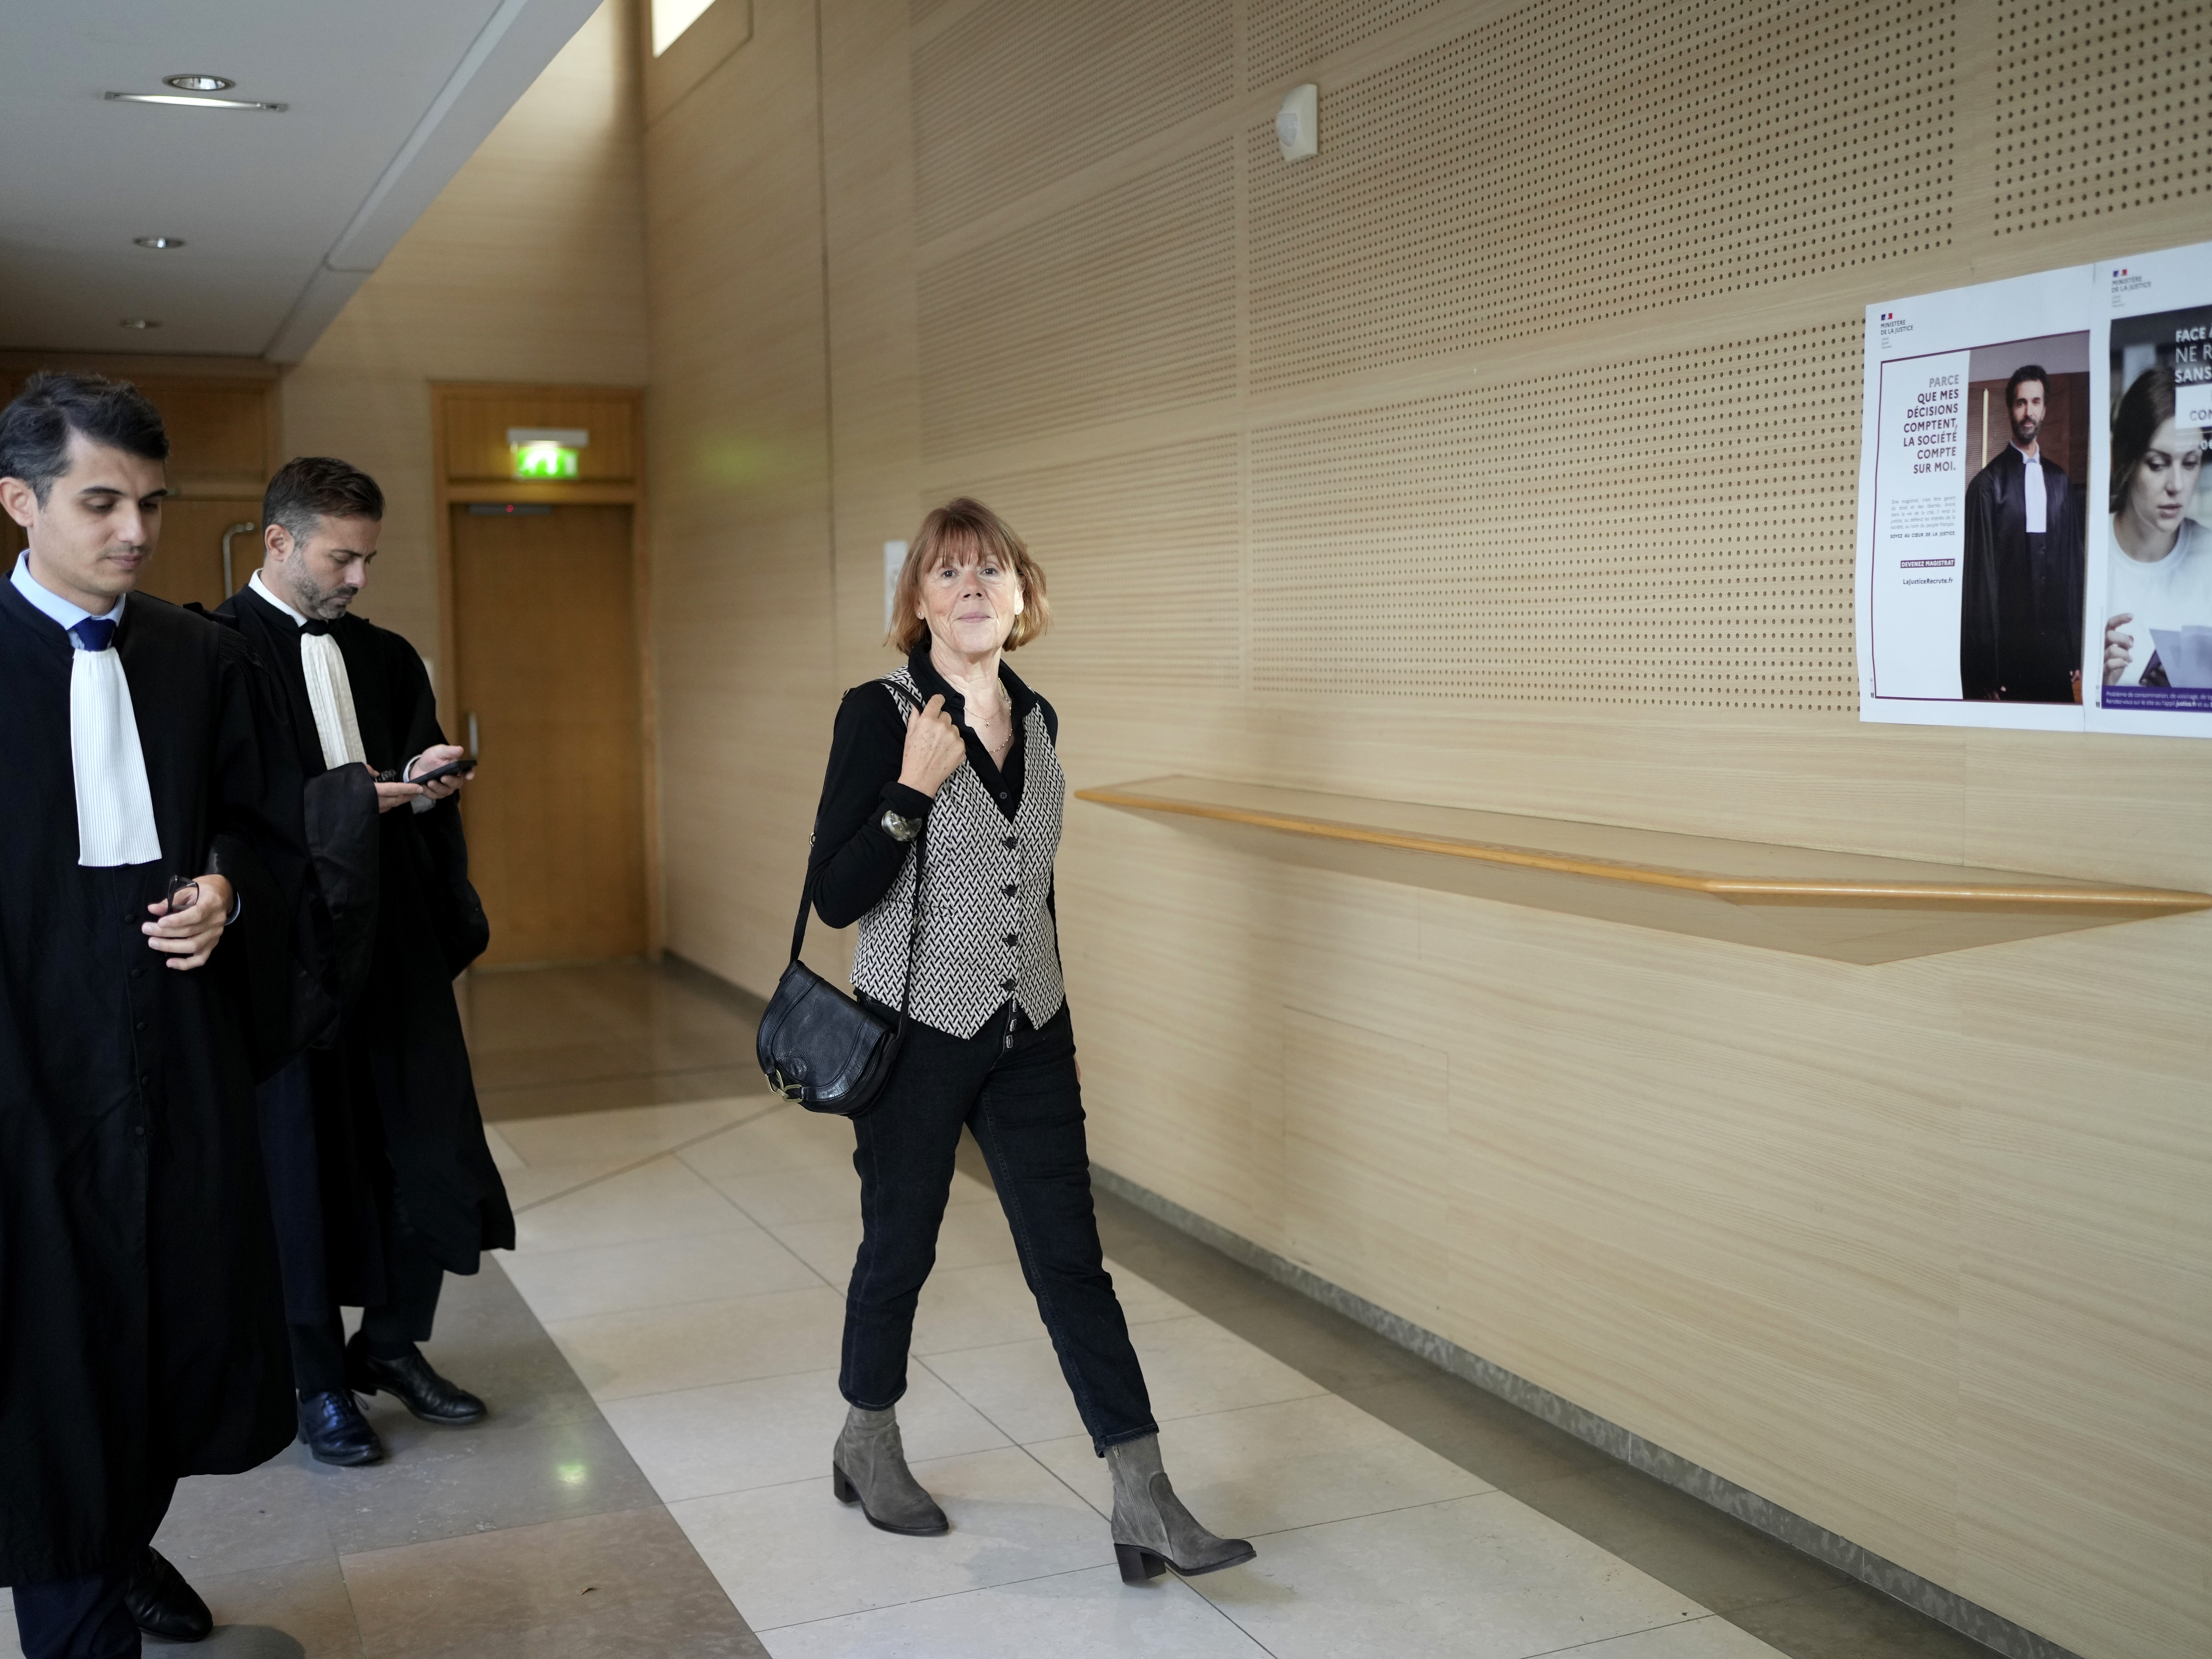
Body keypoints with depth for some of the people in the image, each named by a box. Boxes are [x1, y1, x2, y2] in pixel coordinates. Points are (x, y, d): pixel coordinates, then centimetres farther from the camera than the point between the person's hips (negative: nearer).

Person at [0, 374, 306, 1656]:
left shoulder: (204, 660, 5)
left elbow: (269, 824, 13)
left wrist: (224, 893, -6)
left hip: (182, 1046, 4)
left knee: (183, 1309, 12)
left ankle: (127, 1549, 35)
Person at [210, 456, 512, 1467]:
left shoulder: (386, 658, 12)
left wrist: (423, 787, -8)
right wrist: (346, 796, -22)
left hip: (398, 946, 5)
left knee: (431, 1150, 7)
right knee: (302, 1163, 6)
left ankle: (394, 1346, 28)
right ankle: (320, 1382, 22)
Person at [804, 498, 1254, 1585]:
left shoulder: (1036, 718, 6)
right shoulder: (879, 714, -12)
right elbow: (833, 899, -15)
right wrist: (913, 788, -25)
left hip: (1030, 1036, 5)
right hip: (919, 1034, -4)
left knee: (1071, 1257, 3)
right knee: (900, 1248, 12)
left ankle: (1144, 1504, 5)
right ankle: (868, 1451, 35)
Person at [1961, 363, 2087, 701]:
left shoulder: (2062, 483, 12)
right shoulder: (1988, 484, -4)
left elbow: (2074, 565, 14)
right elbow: (1978, 575, -5)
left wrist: (2077, 651, 9)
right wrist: (1985, 673, -9)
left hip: (2056, 646, 5)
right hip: (2007, 644, -4)